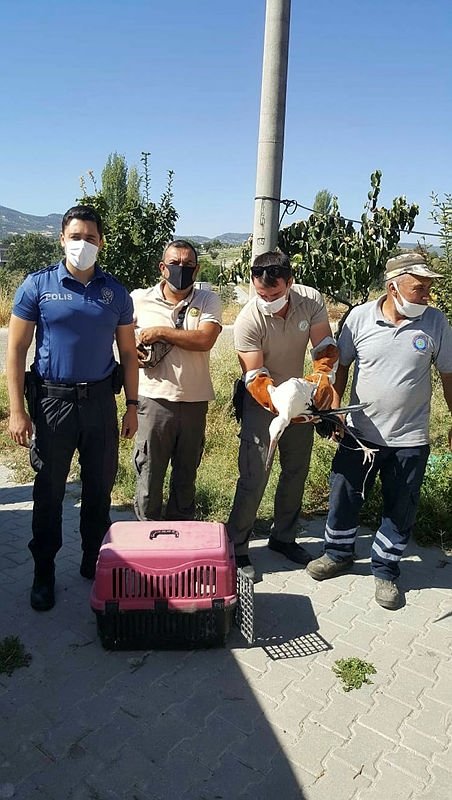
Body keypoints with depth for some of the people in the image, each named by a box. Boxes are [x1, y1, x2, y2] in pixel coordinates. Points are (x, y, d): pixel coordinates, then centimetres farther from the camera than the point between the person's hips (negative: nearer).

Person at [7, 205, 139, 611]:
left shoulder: (115, 291, 4)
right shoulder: (37, 285, -3)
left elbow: (128, 352, 9)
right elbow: (16, 351, -3)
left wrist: (132, 405, 6)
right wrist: (17, 410, -8)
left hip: (100, 399, 2)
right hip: (52, 399, -2)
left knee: (100, 486, 11)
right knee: (49, 490, 8)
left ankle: (94, 560, 30)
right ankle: (44, 573, 24)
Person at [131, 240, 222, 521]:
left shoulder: (208, 301, 1)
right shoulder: (140, 299, 2)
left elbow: (205, 339, -15)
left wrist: (160, 332, -14)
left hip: (195, 401, 1)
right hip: (154, 399, -1)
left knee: (186, 476, 16)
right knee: (149, 474, 6)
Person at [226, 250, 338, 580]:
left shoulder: (311, 300, -16)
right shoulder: (248, 321, -26)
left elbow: (325, 346, -14)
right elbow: (255, 377, -27)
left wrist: (322, 376, -35)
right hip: (261, 403, -5)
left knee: (297, 470, 15)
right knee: (255, 476, -9)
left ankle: (283, 537, 34)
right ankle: (236, 547, 9)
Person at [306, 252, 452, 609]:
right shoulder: (360, 317, -7)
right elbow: (341, 365, 2)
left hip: (409, 439, 0)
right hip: (360, 432, 1)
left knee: (400, 510, 11)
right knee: (344, 496, 14)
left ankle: (386, 570, 32)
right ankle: (338, 554, 39)